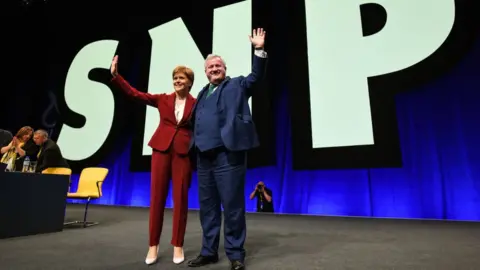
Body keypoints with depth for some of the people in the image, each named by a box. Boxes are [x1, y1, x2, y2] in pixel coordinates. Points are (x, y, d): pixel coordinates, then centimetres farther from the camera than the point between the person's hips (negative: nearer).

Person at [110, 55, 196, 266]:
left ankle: (178, 246, 17)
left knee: (180, 198, 3)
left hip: (184, 152, -1)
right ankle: (153, 245, 18)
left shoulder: (196, 104, 3)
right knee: (157, 196, 4)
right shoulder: (163, 99, 8)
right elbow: (135, 94, 3)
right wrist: (115, 75, -4)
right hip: (161, 149, 2)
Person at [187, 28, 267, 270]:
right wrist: (193, 147, 11)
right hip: (204, 156, 6)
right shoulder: (203, 93, 22)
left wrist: (259, 50, -17)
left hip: (228, 154, -6)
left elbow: (256, 76, -7)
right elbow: (196, 122, 21)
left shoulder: (237, 86, 8)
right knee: (207, 206, 13)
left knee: (232, 205, -1)